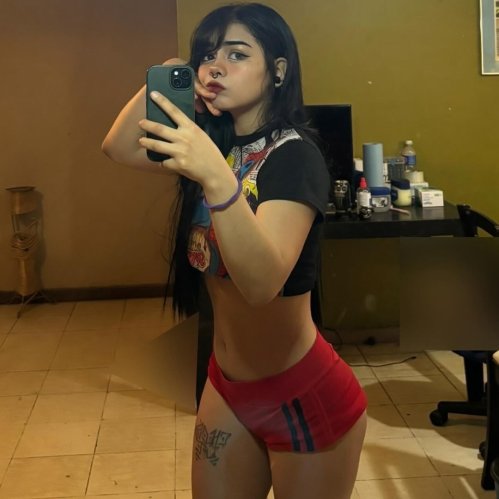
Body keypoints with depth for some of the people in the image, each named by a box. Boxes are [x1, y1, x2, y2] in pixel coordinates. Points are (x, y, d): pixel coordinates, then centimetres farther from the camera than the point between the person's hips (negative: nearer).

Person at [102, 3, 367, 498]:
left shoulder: (295, 155, -21)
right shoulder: (217, 140, 2)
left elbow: (261, 282, -34)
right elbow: (118, 148, 6)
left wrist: (217, 177, -48)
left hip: (305, 397, -7)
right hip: (227, 386, 7)